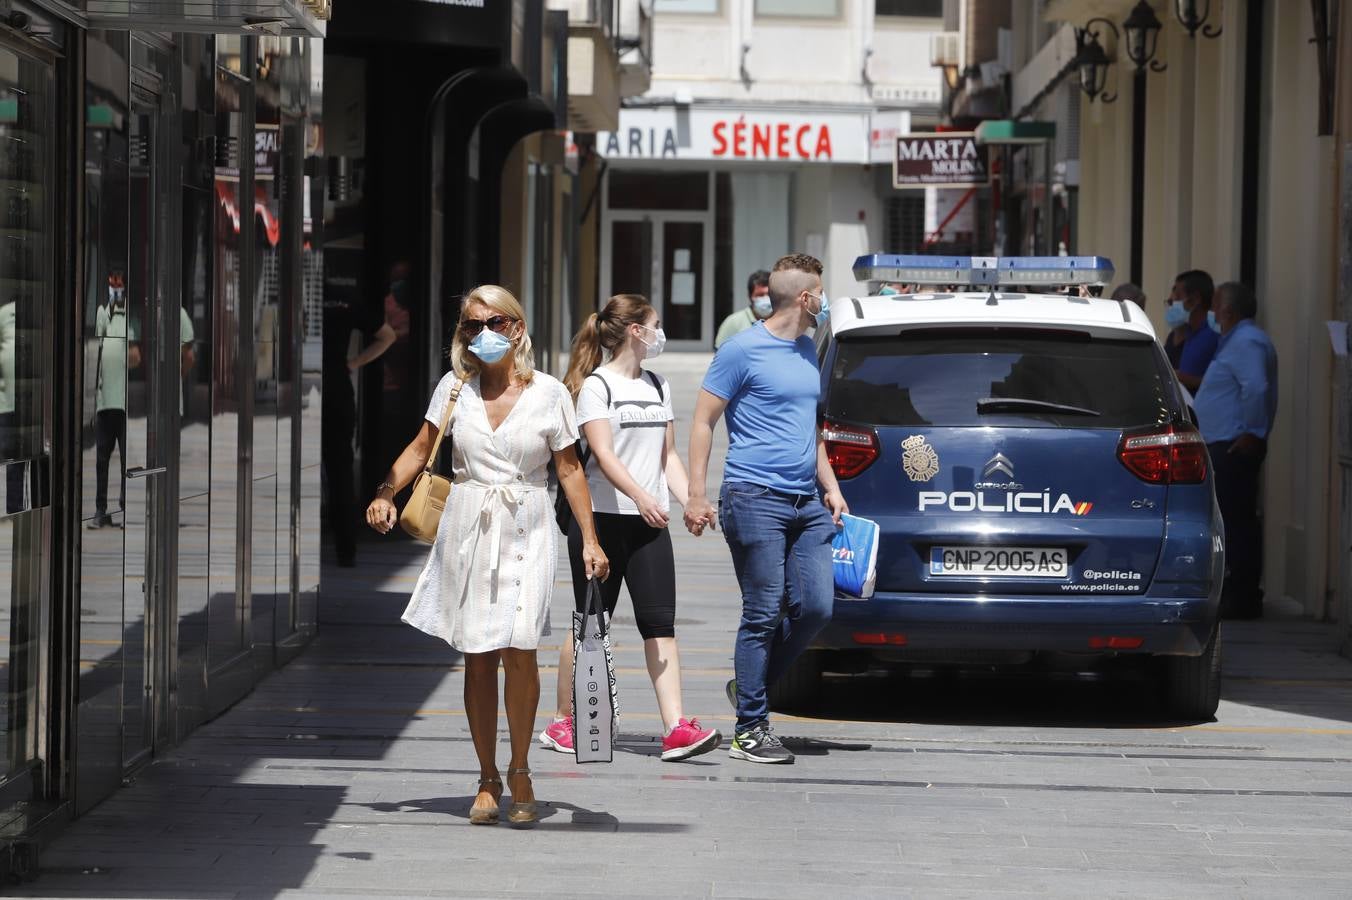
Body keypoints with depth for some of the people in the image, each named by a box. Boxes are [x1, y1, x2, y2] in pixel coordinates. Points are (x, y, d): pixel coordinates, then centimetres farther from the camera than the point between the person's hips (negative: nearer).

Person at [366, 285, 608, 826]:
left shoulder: (549, 393, 0)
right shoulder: (455, 387, 4)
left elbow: (569, 468, 5)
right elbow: (420, 449, 10)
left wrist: (590, 539, 1)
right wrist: (386, 492, -7)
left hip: (525, 531, -2)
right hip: (468, 530, 2)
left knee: (517, 649, -14)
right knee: (478, 657, 3)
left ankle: (519, 771, 2)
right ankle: (488, 780, 12)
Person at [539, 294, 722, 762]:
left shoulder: (658, 386, 17)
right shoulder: (597, 385, -5)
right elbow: (603, 454, -16)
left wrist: (690, 500, 2)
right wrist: (639, 495, -31)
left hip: (649, 522, 5)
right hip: (602, 518, -5)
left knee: (659, 623, -6)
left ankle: (676, 728, -14)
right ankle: (562, 722, 16)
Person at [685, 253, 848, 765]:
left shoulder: (807, 352, 17)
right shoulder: (745, 350, -6)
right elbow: (703, 422, -4)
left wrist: (830, 487, 18)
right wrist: (696, 496, -10)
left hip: (806, 505, 7)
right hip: (756, 500, -7)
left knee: (815, 608, 0)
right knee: (763, 614, -6)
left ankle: (751, 685, 21)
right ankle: (750, 730, 0)